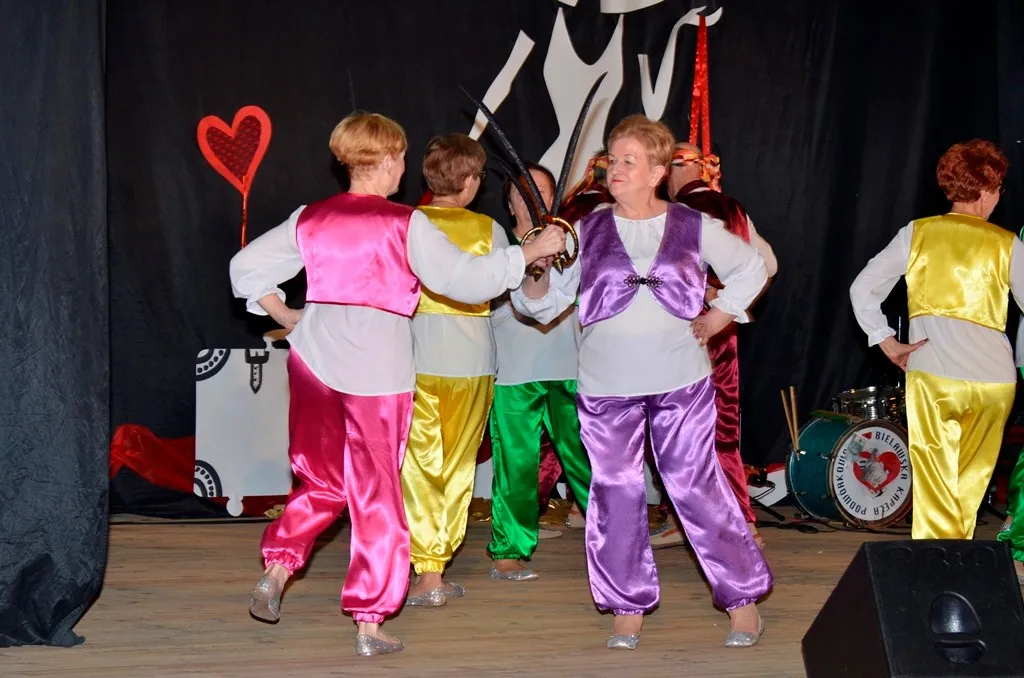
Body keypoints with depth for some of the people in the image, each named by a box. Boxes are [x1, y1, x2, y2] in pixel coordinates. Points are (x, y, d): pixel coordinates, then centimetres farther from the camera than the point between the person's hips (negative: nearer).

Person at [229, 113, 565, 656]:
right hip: (378, 366, -4)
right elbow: (466, 279, -8)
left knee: (321, 481, 22)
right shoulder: (405, 225, -8)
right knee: (375, 494, 6)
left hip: (313, 355, 4)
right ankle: (370, 623, 9)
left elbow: (246, 267, 9)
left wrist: (286, 318, 17)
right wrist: (531, 251, 1)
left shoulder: (310, 219, 5)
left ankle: (276, 570, 5)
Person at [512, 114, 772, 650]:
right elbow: (543, 303, 1)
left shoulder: (694, 228, 3)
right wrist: (537, 267, -19)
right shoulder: (586, 232, 2)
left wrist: (718, 318, 7)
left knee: (698, 488, -1)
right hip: (605, 388, 1)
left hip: (681, 384, -1)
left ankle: (743, 597, 13)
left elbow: (751, 268, 18)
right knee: (617, 495, 4)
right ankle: (628, 607, 16)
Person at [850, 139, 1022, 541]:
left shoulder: (917, 233, 9)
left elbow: (863, 289, 5)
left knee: (936, 489, 1)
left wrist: (887, 343, 9)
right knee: (970, 489, 14)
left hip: (933, 375, -1)